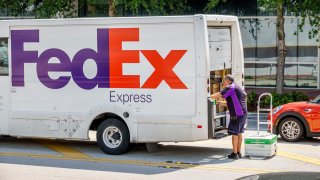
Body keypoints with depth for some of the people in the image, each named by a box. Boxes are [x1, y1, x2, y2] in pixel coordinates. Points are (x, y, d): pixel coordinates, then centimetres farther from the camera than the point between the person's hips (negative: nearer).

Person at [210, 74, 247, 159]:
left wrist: (209, 97, -3)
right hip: (243, 113, 9)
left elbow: (218, 95, -18)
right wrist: (219, 103, 21)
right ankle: (238, 153, 19)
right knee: (239, 133, 14)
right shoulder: (237, 88, 22)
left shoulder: (230, 88, -9)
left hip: (236, 114, -9)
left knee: (234, 133, -3)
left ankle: (234, 153, 0)